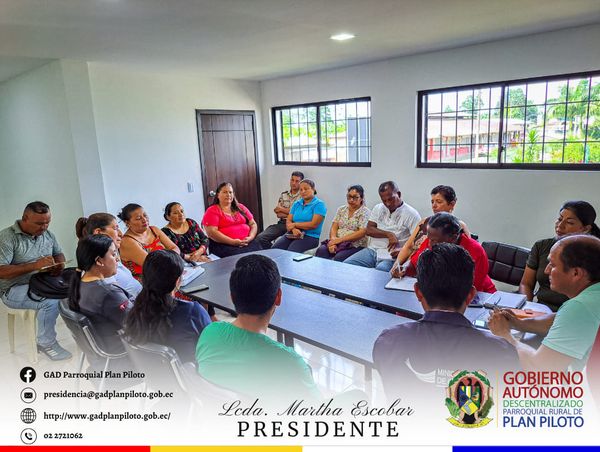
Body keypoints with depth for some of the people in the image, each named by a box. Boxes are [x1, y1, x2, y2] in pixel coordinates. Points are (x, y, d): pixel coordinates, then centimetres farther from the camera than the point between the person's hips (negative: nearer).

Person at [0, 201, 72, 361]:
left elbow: (59, 254, 15)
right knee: (50, 302, -31)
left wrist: (58, 264, -9)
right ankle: (46, 344, -9)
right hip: (15, 289, -6)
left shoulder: (47, 234, 6)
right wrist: (34, 266, -30)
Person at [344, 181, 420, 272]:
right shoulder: (378, 208, 14)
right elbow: (369, 230, 6)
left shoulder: (411, 214, -2)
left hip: (391, 255, -5)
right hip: (372, 250, 5)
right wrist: (388, 234, -10)